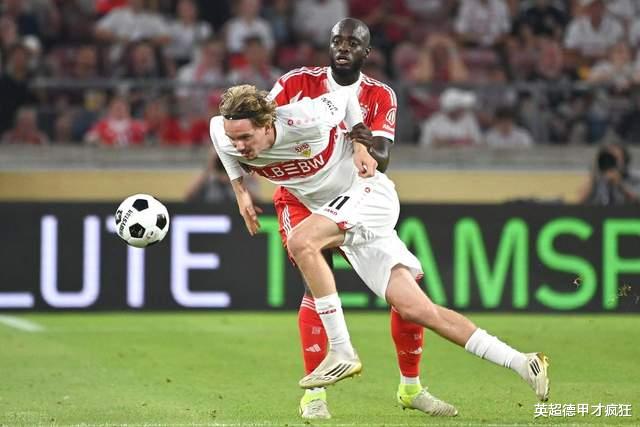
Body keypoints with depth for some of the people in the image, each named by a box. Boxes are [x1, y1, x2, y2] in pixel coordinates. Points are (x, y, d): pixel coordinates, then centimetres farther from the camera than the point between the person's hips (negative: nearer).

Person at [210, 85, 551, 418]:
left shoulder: (304, 121, -25)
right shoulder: (228, 140, -10)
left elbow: (345, 97, -5)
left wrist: (359, 144, -9)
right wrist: (240, 190, 11)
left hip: (367, 192, -6)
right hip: (343, 217, 6)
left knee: (301, 240, -31)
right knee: (415, 309, -3)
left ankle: (341, 352, -25)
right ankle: (520, 363, 0)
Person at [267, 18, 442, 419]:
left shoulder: (381, 96, -4)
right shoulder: (300, 82, -8)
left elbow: (381, 161, -17)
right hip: (303, 198, -3)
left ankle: (411, 386, 17)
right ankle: (314, 393, -19)